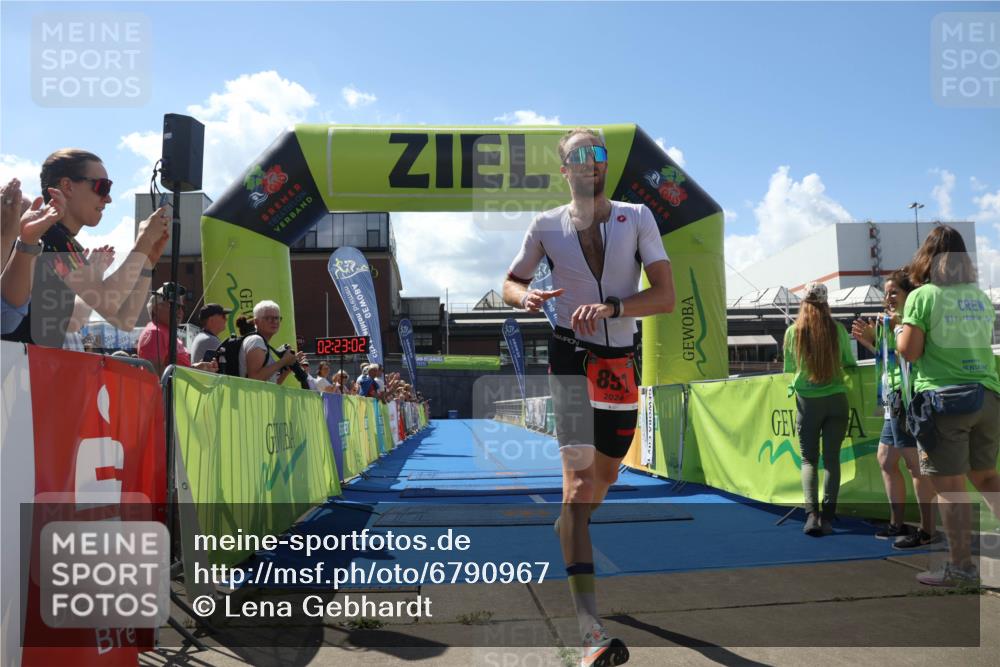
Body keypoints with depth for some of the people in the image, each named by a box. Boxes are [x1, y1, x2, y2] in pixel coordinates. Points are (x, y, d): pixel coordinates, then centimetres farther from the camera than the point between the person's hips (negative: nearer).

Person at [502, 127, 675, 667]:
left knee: (606, 476, 17)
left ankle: (563, 533, 51)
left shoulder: (637, 218, 2)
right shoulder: (546, 226, 2)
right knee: (580, 482, -16)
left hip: (621, 362, 3)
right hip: (567, 355, -3)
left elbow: (666, 296, -5)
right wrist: (527, 297, -11)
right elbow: (510, 283, 13)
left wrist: (612, 307, -22)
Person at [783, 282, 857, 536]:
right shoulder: (838, 329, -3)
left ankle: (812, 513, -9)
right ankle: (827, 516, 4)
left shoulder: (793, 331, -5)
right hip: (836, 400, 1)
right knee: (832, 458, 7)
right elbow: (850, 362, 11)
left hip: (807, 402, -1)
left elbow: (788, 368, 7)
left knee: (809, 459, 6)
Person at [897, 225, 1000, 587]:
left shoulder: (923, 296, -7)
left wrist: (899, 331, 8)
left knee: (949, 485, -1)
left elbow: (909, 352, -10)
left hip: (944, 398, -6)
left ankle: (961, 566, 2)